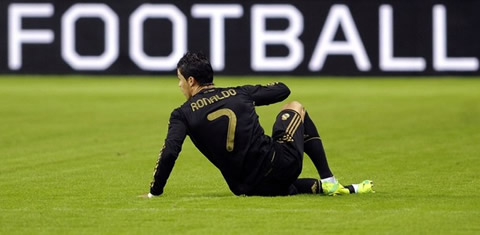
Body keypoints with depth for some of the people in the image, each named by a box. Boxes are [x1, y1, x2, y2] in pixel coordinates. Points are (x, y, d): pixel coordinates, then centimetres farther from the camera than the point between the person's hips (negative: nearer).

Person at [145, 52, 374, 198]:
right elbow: (283, 90, 17)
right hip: (278, 166, -1)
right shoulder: (238, 93, 4)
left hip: (245, 188, 1)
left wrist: (155, 192, -2)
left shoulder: (182, 115, -1)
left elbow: (169, 153, -13)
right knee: (295, 108, 30)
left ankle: (324, 186, 11)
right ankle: (327, 180, 20)